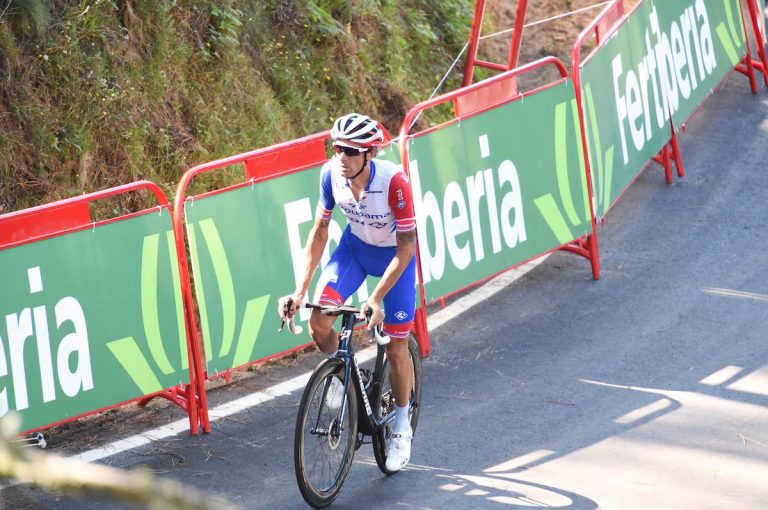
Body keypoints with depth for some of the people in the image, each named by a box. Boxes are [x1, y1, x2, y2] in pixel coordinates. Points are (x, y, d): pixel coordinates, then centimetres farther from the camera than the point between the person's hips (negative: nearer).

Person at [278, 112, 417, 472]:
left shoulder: (393, 181, -35)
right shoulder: (331, 174, -23)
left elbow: (406, 248, -28)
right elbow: (319, 230, -9)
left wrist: (376, 299, -34)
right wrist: (301, 290, -15)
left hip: (394, 255, -3)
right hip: (355, 245, 3)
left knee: (396, 348, -1)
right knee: (319, 322, -18)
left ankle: (401, 427, 23)